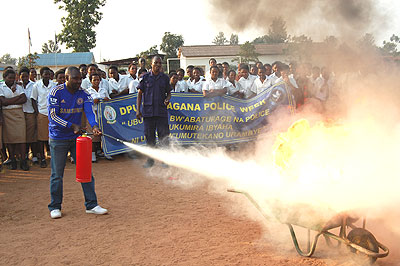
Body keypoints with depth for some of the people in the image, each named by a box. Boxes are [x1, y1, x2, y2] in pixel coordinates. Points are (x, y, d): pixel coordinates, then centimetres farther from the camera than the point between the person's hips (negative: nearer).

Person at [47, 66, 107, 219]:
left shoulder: (83, 93, 0)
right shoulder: (56, 92, -11)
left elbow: (89, 111, -13)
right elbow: (53, 116, -16)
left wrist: (94, 126, -34)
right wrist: (72, 126, -27)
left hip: (77, 137, 4)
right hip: (58, 139, -4)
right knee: (57, 174, 3)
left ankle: (91, 205, 12)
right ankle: (55, 207, 18)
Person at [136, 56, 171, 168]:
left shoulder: (165, 78, 9)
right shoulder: (145, 77, 5)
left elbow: (169, 93, 15)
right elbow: (140, 93, 7)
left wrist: (167, 99, -8)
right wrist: (138, 110, 0)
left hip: (162, 111, 0)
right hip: (148, 111, 0)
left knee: (164, 135, -3)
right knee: (149, 136, 5)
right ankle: (150, 160, 15)